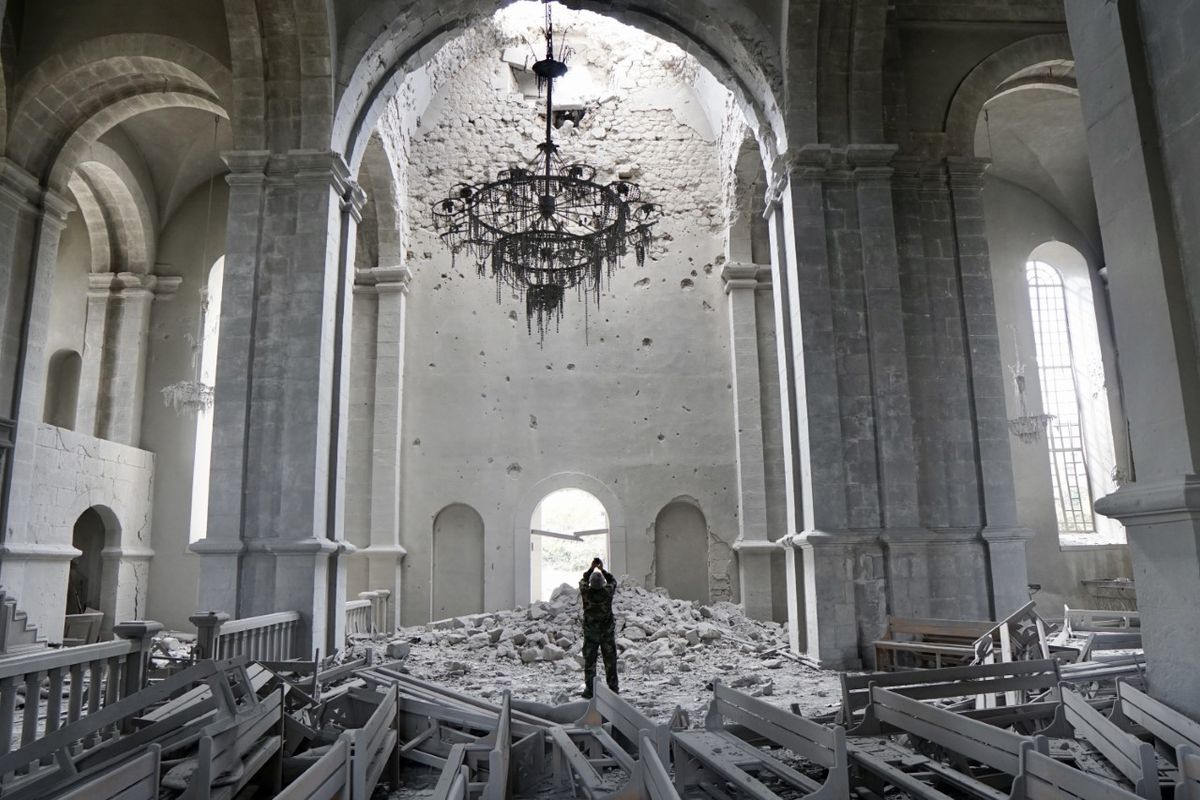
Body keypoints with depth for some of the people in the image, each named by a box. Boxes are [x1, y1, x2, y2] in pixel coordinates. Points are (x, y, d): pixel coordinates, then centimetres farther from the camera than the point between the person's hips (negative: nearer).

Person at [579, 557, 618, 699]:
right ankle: (613, 689, 14)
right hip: (607, 632, 0)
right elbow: (613, 581, 5)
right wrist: (603, 570, 12)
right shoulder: (607, 592, -16)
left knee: (589, 661, 9)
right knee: (610, 662, 10)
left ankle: (589, 689, 11)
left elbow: (583, 581, 7)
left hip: (590, 633, 0)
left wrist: (592, 569, 16)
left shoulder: (586, 592, -15)